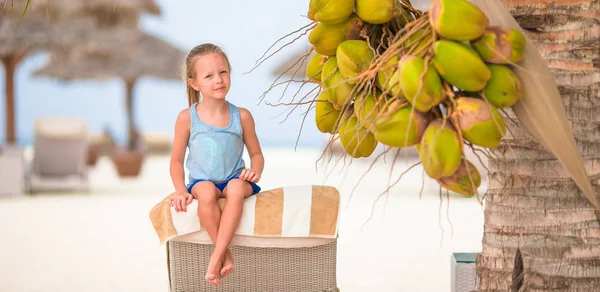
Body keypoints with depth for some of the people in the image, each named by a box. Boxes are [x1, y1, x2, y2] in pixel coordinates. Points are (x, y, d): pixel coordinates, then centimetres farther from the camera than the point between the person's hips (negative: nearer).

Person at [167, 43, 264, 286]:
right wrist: (181, 190, -10)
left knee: (237, 189, -36)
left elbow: (256, 153, 11)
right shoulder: (187, 118, -3)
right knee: (206, 192, -37)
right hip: (202, 181, -1)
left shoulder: (241, 116, 0)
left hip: (234, 180, 1)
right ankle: (226, 252, -25)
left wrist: (255, 171, -12)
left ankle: (217, 256, -34)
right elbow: (177, 160, 4)